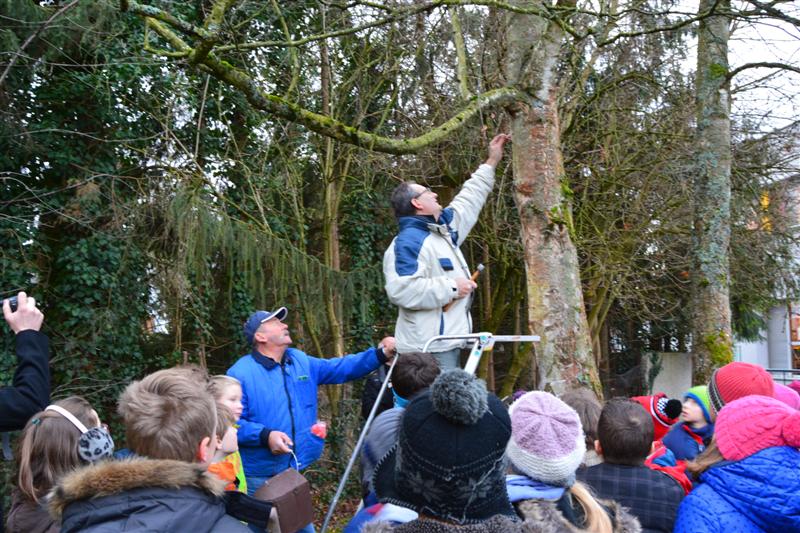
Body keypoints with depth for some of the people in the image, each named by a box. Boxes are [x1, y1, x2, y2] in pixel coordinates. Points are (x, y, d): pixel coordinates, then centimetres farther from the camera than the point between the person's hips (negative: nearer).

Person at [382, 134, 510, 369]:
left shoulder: (441, 230, 16)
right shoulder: (408, 242, -16)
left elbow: (467, 202, 30)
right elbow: (402, 290, -29)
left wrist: (491, 162, 33)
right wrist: (451, 287, -20)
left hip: (446, 345, 11)